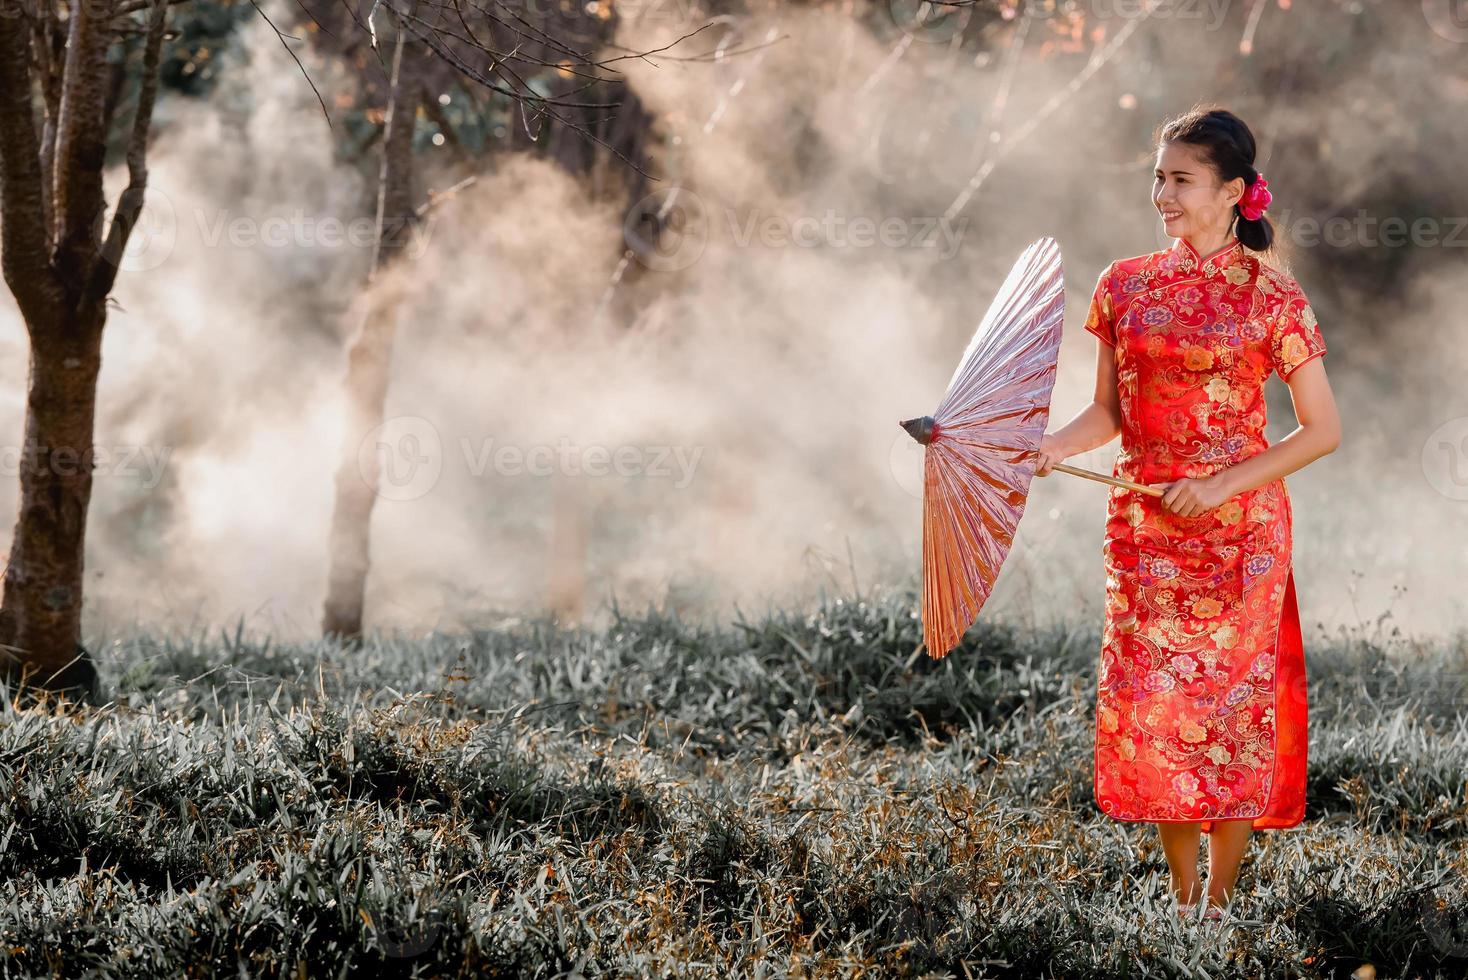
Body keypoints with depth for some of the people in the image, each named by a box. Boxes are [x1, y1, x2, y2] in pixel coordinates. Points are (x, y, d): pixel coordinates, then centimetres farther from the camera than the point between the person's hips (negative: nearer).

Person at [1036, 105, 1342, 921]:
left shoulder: (1272, 296, -6)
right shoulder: (1126, 287, 5)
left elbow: (1323, 430, -6)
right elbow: (1110, 412, 9)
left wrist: (1223, 484, -15)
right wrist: (1051, 447, -11)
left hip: (1238, 529, -3)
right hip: (1144, 526, 4)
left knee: (1229, 701, 0)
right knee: (1152, 706, 2)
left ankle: (1222, 898, 11)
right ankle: (1182, 899, 14)